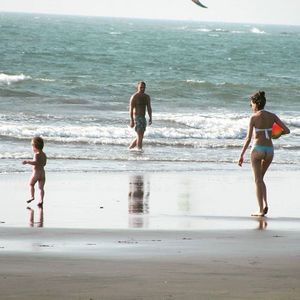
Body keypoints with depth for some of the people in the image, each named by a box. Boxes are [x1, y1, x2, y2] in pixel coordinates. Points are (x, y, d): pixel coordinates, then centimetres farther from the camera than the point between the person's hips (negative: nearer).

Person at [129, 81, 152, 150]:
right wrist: (132, 120, -20)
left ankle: (130, 147, 23)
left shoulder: (147, 97, 11)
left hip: (143, 118, 7)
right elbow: (131, 109, -13)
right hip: (136, 117, -7)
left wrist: (150, 118, 0)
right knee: (140, 136, -15)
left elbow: (149, 108, 12)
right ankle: (139, 149, -15)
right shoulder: (134, 97, -9)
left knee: (140, 136, 10)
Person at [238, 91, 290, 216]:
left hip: (257, 149, -4)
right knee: (260, 178, 21)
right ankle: (265, 204, 3)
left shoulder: (254, 117, -8)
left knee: (258, 180, 5)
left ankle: (261, 210, 0)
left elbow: (248, 138, -12)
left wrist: (241, 155, -6)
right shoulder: (272, 116, 3)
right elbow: (287, 130, 1)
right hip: (270, 150, 4)